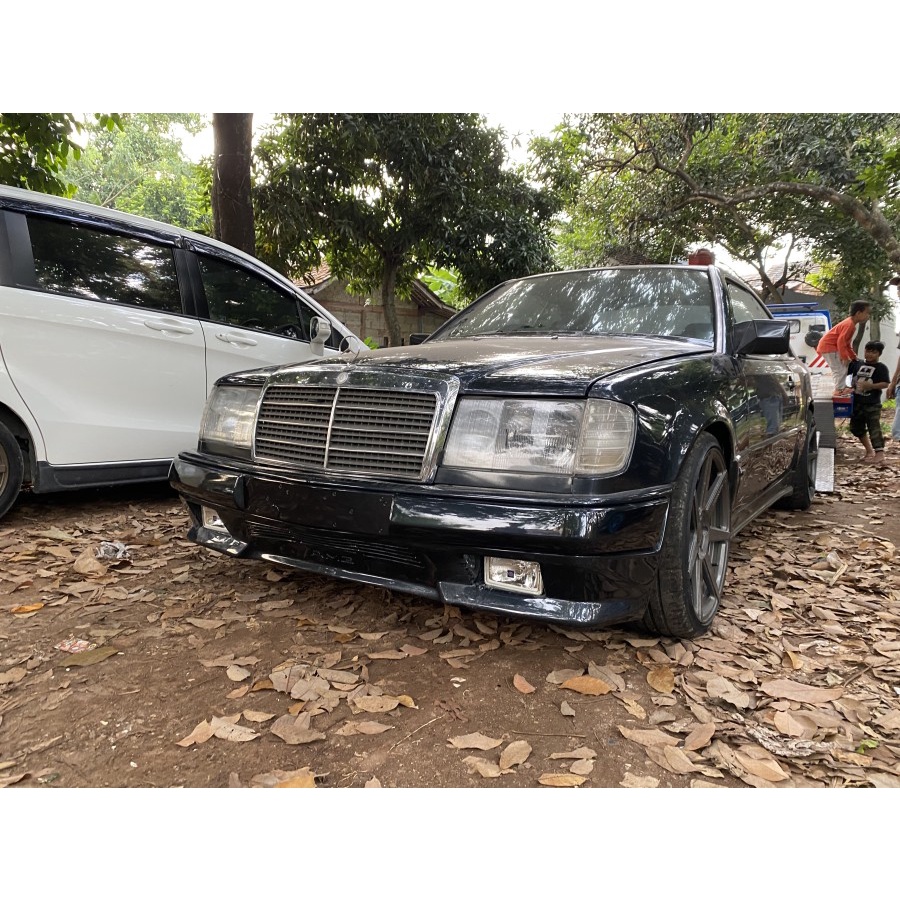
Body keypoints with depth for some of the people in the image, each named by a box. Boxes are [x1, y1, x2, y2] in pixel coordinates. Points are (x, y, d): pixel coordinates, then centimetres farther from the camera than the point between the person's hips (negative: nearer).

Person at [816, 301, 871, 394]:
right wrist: (845, 357, -22)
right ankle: (839, 390, -3)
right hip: (828, 347, -11)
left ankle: (840, 388, 24)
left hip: (828, 346, 11)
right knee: (840, 370, -9)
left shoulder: (850, 323, 13)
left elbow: (847, 343, 22)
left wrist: (853, 356, 20)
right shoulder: (849, 324, -20)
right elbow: (841, 341, -26)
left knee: (842, 369, 17)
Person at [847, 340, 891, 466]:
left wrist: (870, 386, -25)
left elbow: (885, 384, -15)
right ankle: (869, 451, 30)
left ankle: (880, 455, -16)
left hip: (872, 405, -7)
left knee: (874, 429, -12)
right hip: (857, 403, 7)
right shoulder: (858, 364, 9)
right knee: (857, 428, 16)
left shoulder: (881, 368, -5)